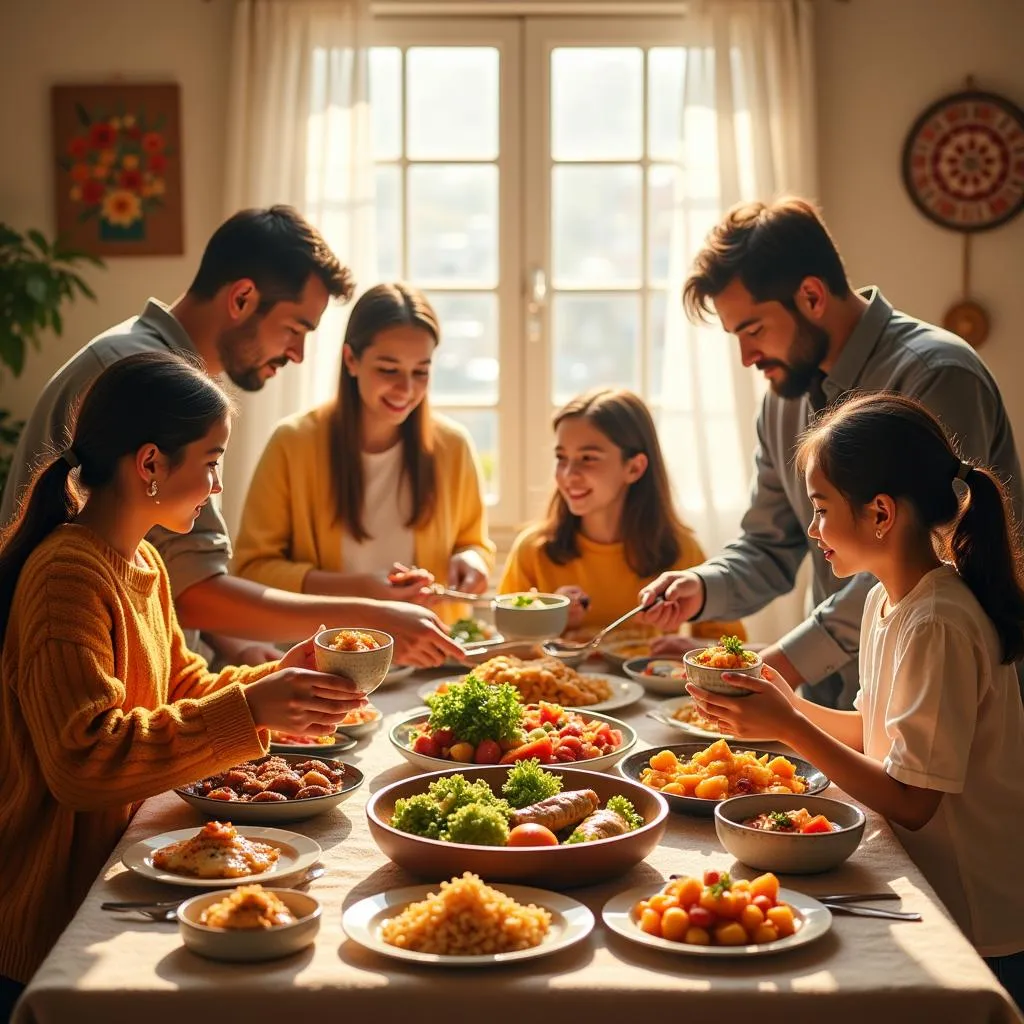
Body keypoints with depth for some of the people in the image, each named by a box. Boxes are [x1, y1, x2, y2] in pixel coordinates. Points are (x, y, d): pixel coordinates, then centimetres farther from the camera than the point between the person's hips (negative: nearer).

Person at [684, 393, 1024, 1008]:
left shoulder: (938, 626, -24)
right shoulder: (887, 601, 5)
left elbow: (911, 802, -24)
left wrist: (789, 728, -24)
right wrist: (787, 704, -1)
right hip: (925, 895, 8)